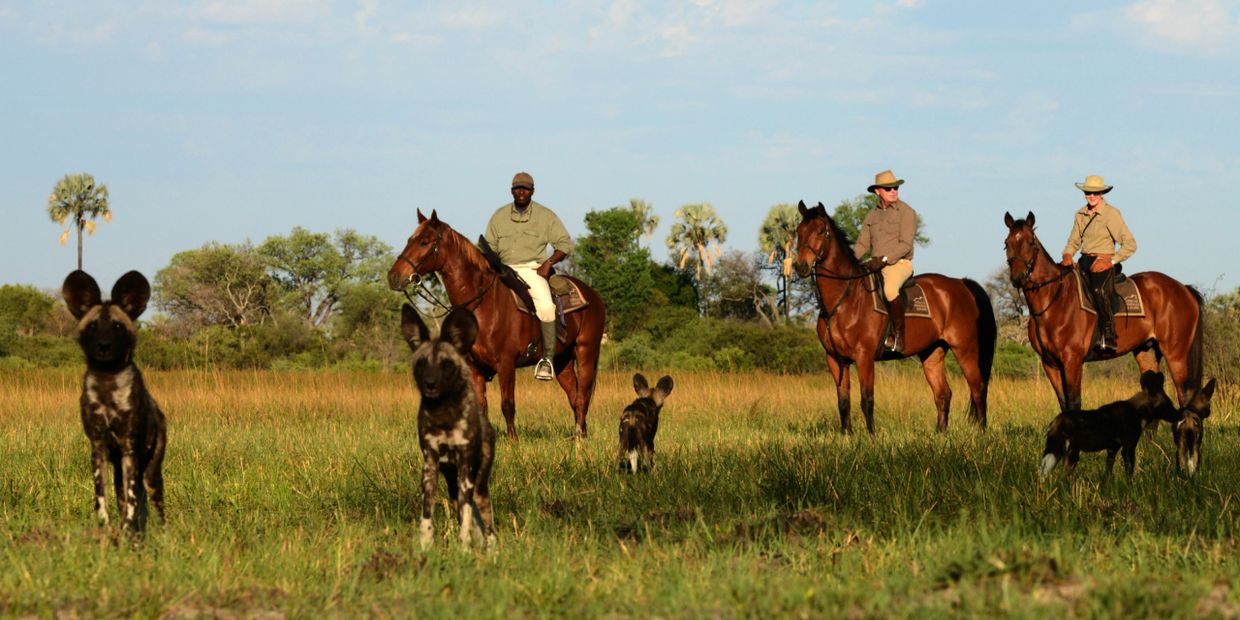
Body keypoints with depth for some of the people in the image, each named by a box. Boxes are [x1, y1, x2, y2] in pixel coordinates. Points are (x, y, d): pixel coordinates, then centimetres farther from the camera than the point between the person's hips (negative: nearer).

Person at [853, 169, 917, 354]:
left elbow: (905, 244, -12)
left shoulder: (906, 212, -3)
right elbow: (862, 244, 13)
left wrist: (884, 259, -23)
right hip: (875, 265, 7)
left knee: (890, 289, -37)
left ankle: (898, 336, -32)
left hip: (899, 264, -7)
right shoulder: (872, 216, 16)